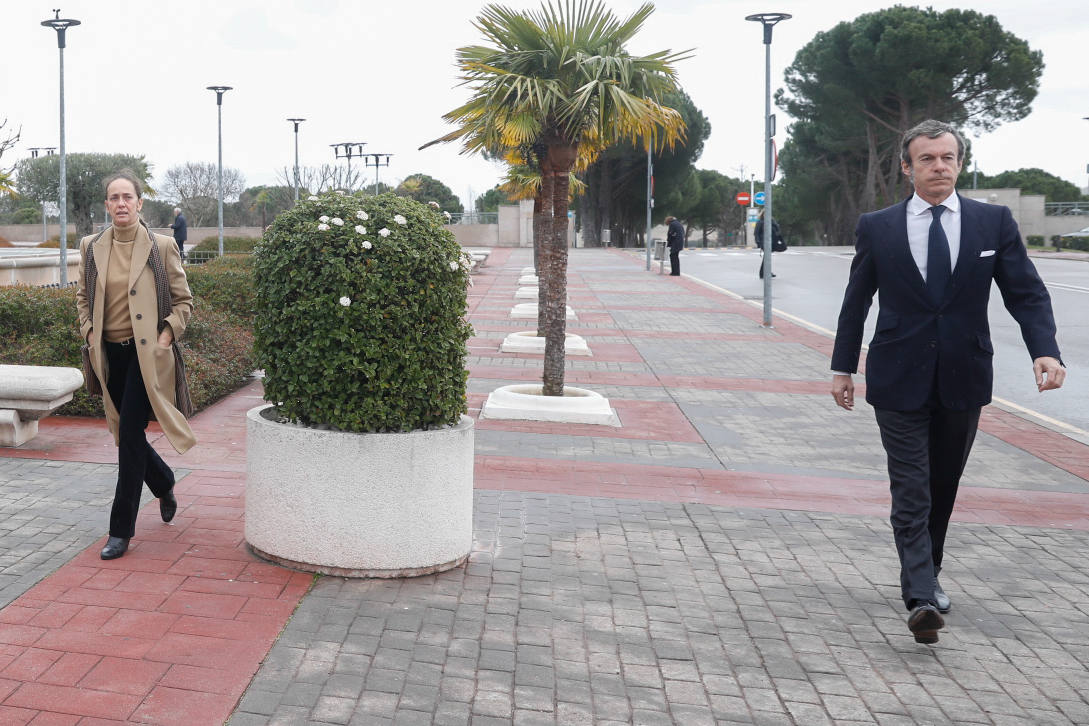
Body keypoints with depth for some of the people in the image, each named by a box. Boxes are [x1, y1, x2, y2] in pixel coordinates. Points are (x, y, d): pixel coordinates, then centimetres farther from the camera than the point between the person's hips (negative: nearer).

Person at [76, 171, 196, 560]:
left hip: (146, 354, -4)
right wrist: (89, 333, 4)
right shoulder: (92, 247, 5)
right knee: (124, 433, 12)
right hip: (109, 353, 4)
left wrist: (166, 337, -8)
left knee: (130, 436, -8)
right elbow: (83, 297, 18)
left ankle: (121, 529, 0)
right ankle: (165, 485, 42)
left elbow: (184, 300, 3)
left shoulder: (161, 246, -4)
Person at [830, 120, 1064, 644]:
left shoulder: (994, 222, 2)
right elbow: (856, 301, 8)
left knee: (943, 487, 15)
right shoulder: (877, 227, 1)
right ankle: (921, 600, -14)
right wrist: (843, 367, 10)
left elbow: (1026, 292, 0)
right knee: (911, 492, -9)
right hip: (899, 382, -2)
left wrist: (1045, 349, -17)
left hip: (963, 380, 2)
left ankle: (927, 574, 34)